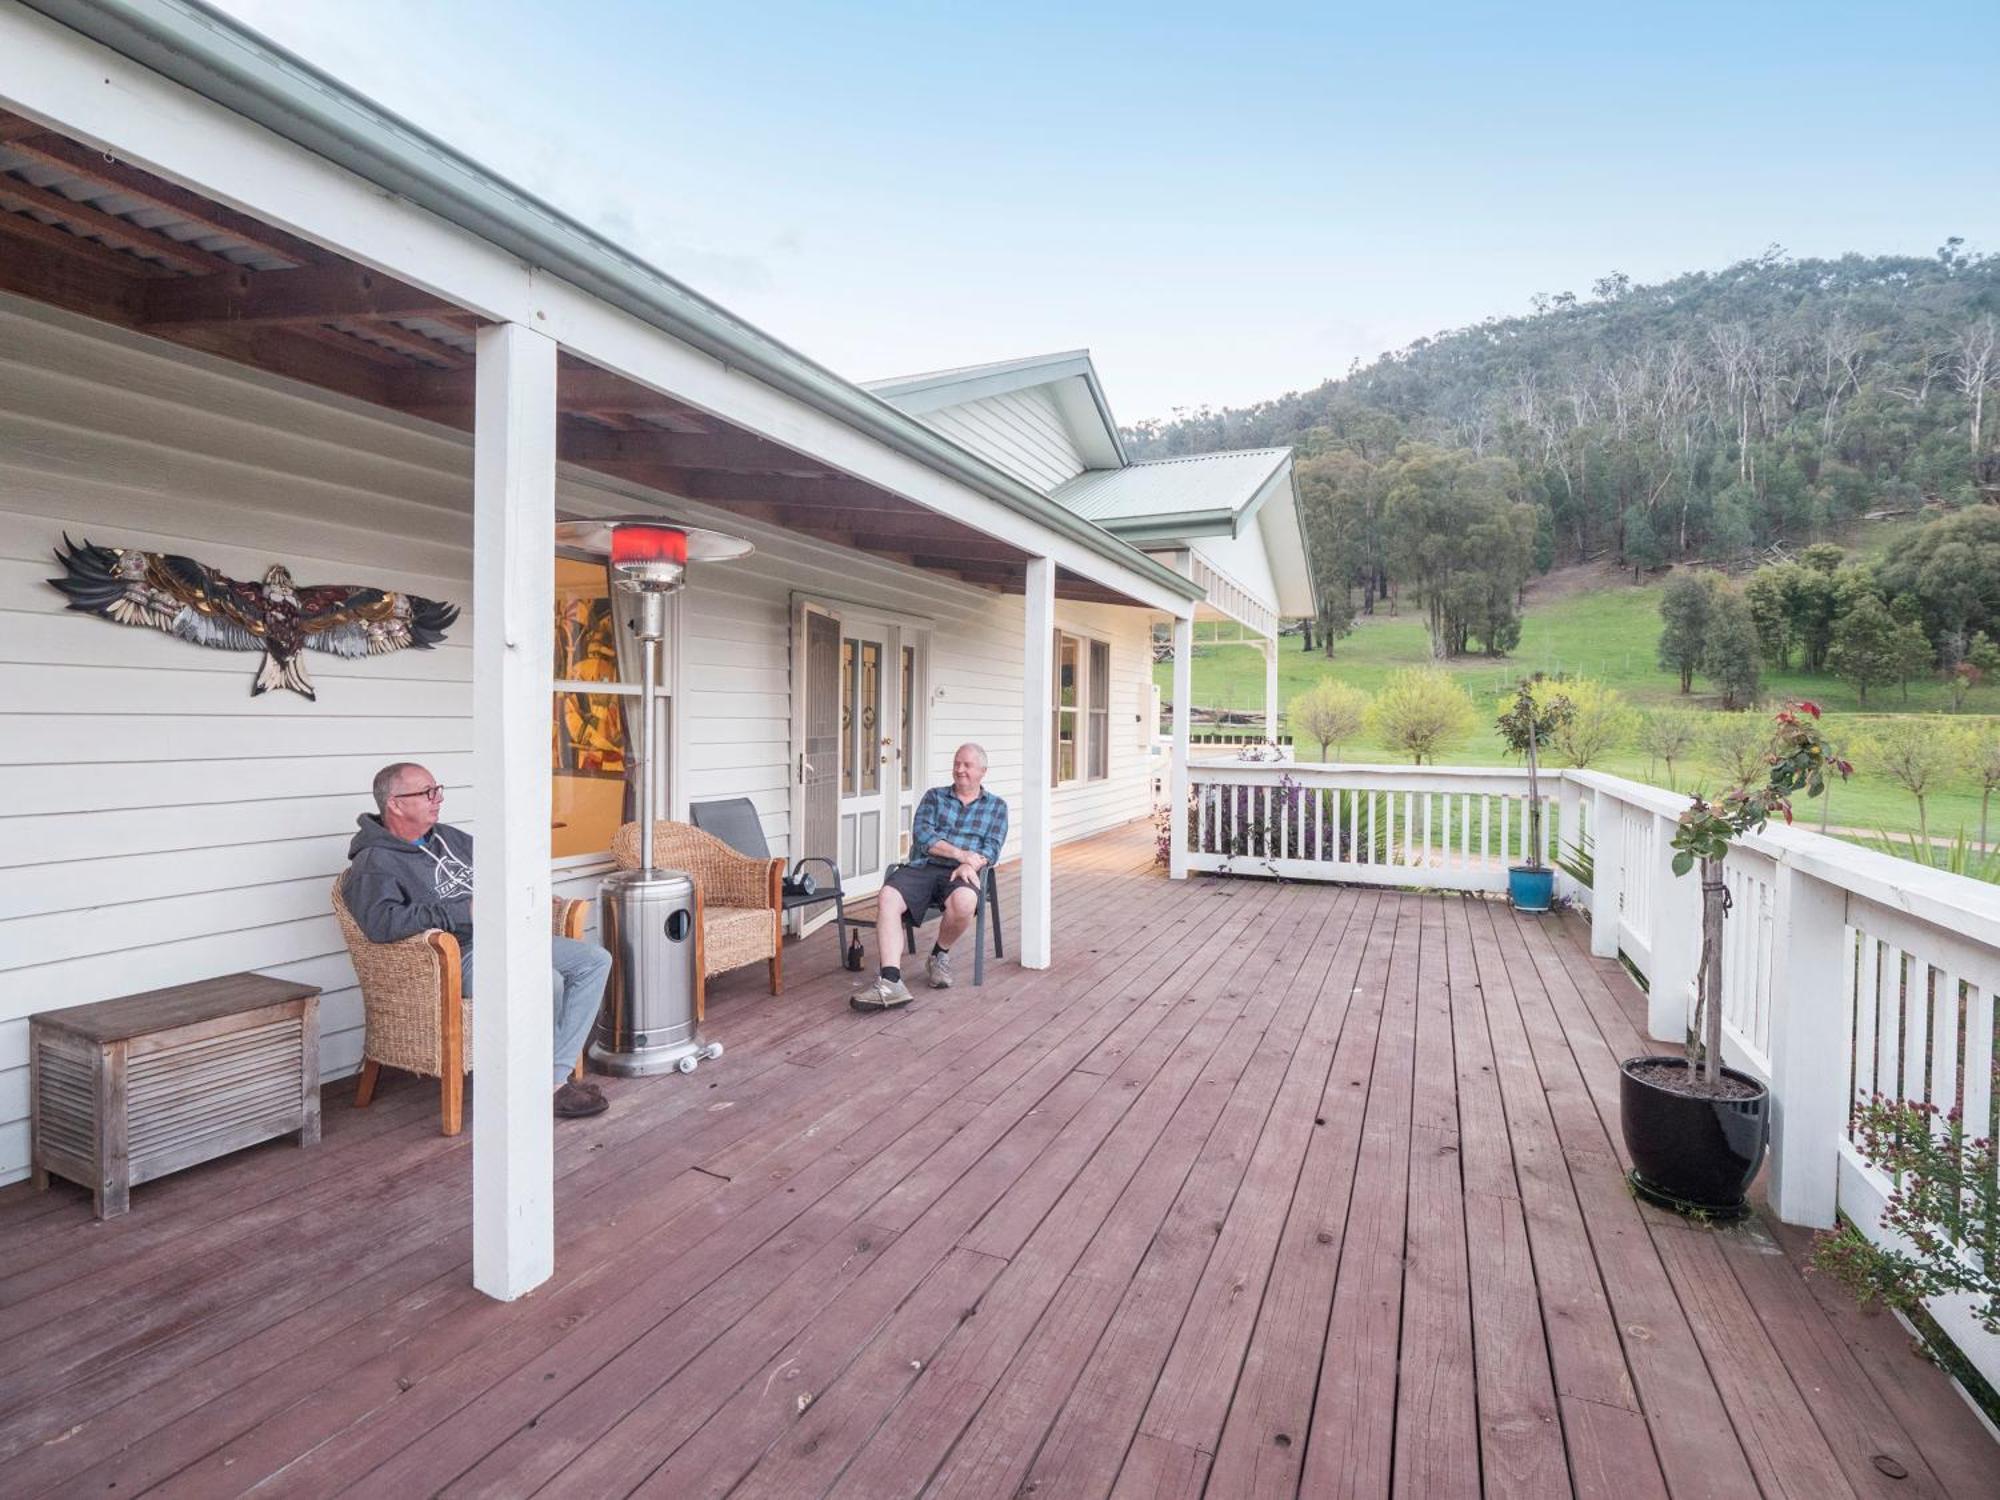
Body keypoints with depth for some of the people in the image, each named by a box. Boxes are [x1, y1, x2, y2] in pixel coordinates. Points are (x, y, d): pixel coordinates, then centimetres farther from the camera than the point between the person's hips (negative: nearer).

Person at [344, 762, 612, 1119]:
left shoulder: (447, 836, 20)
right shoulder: (374, 864, -5)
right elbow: (380, 923, -24)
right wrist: (463, 911, -23)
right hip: (459, 958, -9)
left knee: (596, 960, -6)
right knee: (546, 981, -32)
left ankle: (554, 1078, -11)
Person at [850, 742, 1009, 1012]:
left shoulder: (996, 806, 19)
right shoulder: (934, 796, 20)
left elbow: (991, 847, 4)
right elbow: (922, 834, 4)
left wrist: (971, 864, -17)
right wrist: (958, 853, -10)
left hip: (960, 874, -1)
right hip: (922, 867, 2)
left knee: (964, 902, -37)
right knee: (887, 897, -29)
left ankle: (940, 955, -5)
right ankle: (890, 982, -36)